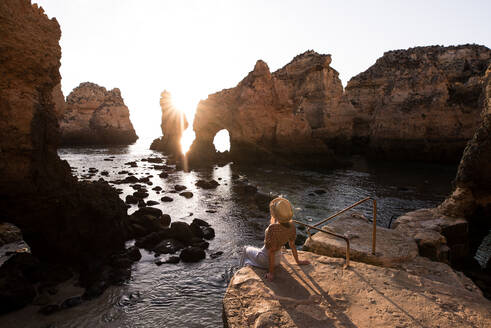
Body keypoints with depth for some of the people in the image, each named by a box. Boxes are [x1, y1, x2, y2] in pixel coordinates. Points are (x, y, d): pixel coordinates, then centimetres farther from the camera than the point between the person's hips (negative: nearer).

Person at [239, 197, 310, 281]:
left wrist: (271, 273, -19)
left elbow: (271, 251, -30)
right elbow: (292, 245, -5)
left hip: (266, 259, -5)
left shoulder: (273, 228, -37)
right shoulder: (291, 225, -17)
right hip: (278, 258, 6)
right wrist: (298, 261, 9)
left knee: (246, 249, 25)